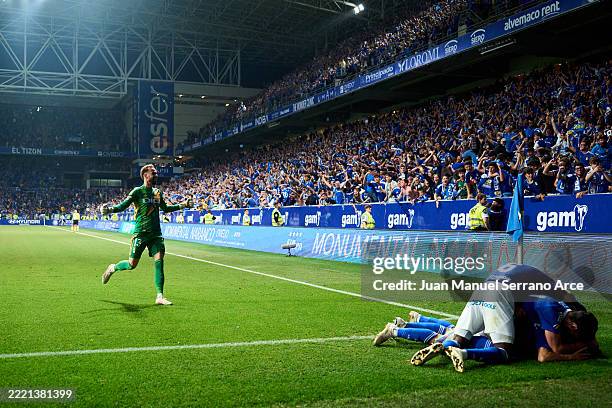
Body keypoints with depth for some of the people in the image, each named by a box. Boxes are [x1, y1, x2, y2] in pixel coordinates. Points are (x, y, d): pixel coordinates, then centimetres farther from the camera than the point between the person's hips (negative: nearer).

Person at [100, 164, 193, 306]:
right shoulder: (137, 191, -6)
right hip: (140, 233, -5)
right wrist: (110, 209, -31)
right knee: (132, 265, -2)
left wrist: (182, 205, 24)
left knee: (159, 262, -7)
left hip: (156, 234, 5)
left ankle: (160, 296, -5)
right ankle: (113, 268, 31)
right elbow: (123, 205, -13)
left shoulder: (157, 192, 12)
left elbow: (165, 208, 27)